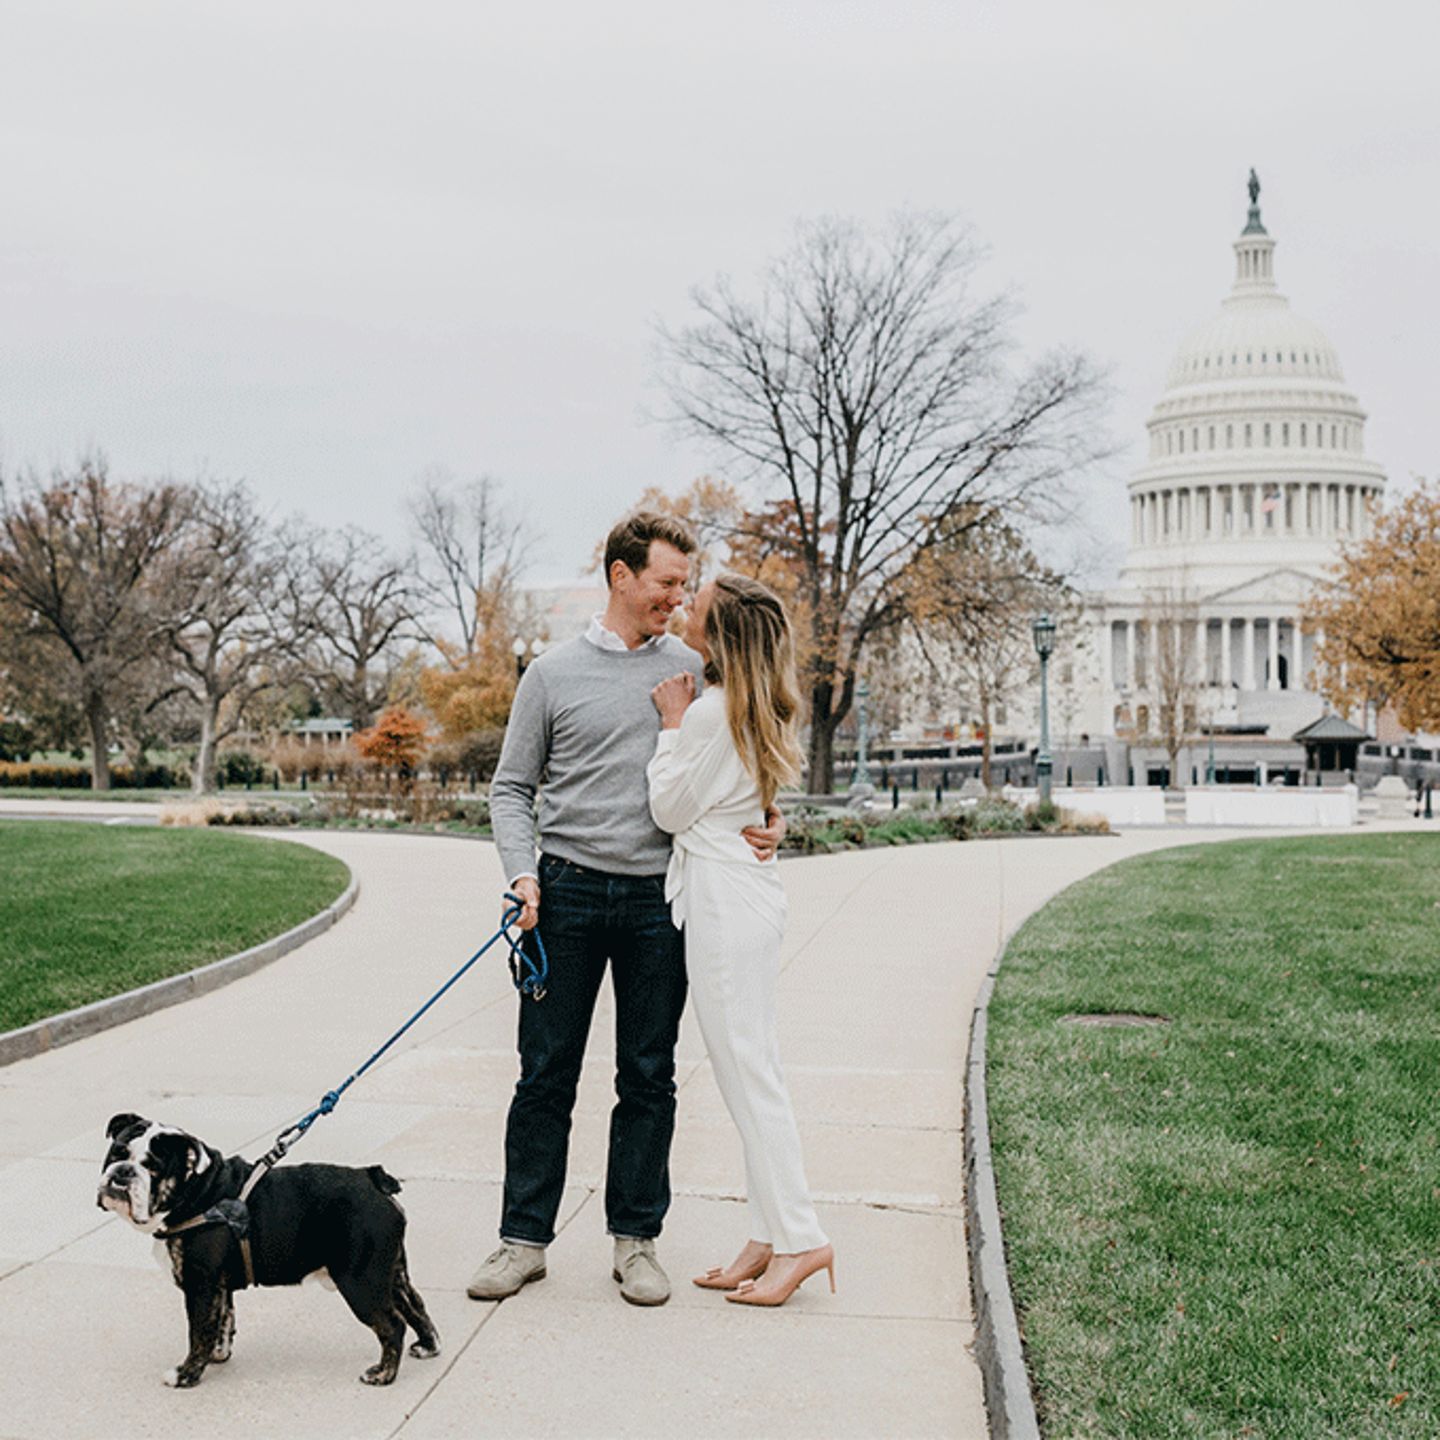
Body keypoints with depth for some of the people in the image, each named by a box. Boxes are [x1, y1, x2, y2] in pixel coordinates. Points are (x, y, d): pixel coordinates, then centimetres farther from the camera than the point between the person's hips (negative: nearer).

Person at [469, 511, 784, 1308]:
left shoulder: (694, 671, 9)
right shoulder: (554, 673, 3)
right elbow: (512, 787, 6)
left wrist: (763, 823, -6)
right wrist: (522, 873, -9)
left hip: (659, 899, 2)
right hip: (569, 892, -1)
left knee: (648, 1077, 6)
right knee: (546, 1074, 3)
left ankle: (636, 1239, 17)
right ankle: (524, 1237, 13)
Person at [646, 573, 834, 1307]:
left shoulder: (712, 711, -16)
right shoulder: (760, 710, 13)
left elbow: (670, 810, -7)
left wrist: (673, 723, -3)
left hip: (722, 895, -10)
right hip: (748, 888, 10)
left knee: (747, 1072, -4)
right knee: (751, 1071, 12)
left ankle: (799, 1237, 1)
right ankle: (771, 1234, 17)